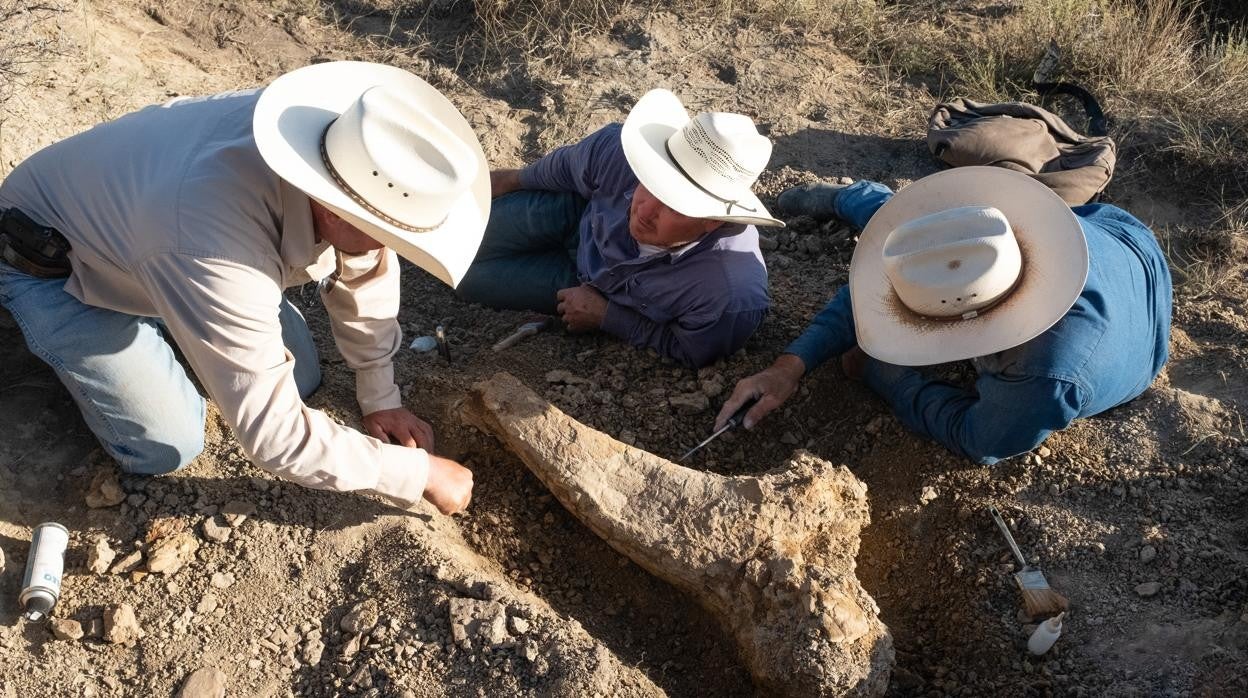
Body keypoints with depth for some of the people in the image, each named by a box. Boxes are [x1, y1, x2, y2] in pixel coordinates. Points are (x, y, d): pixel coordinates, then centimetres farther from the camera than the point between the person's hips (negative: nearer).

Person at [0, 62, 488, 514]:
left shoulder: (339, 140, -26)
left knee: (298, 380, 2)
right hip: (53, 266, -5)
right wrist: (420, 474, -28)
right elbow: (276, 437, -37)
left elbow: (365, 270, -7)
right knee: (168, 448, -8)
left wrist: (380, 398, -4)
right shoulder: (216, 255, -45)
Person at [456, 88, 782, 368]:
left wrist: (605, 315, -23)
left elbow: (687, 352, -23)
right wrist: (516, 179, 8)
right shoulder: (619, 149, -38)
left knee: (469, 277, 7)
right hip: (580, 214, 2)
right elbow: (568, 168, -12)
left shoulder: (734, 300, -47)